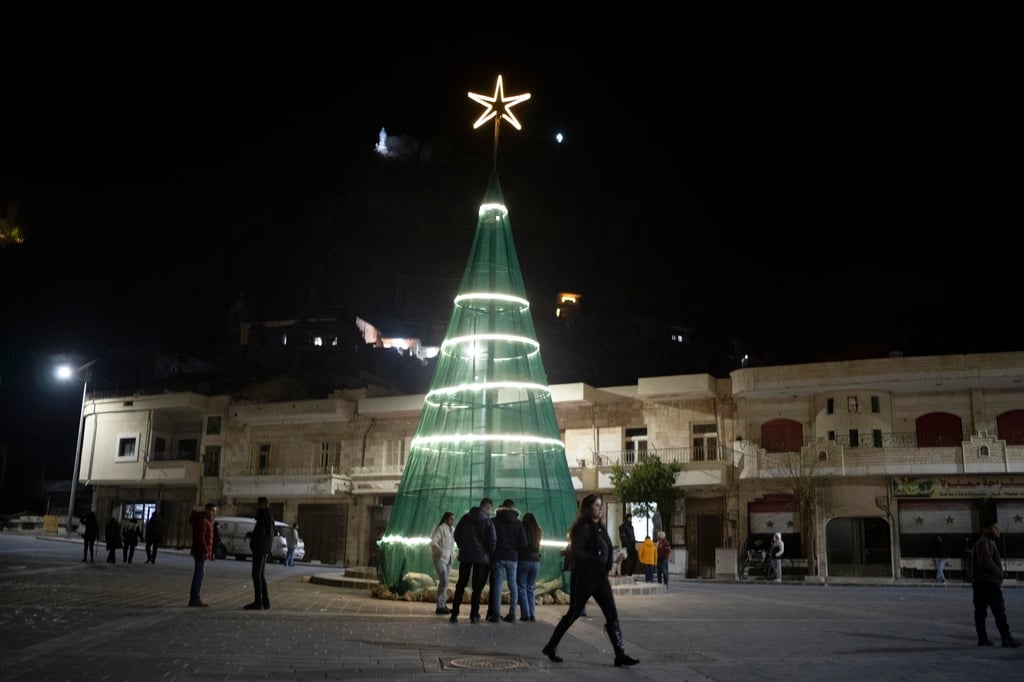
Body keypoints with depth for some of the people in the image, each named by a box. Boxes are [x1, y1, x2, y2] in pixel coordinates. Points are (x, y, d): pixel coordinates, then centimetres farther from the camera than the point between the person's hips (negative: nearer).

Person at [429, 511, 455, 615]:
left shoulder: (451, 530, 15)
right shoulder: (441, 528, -10)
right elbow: (433, 541, -18)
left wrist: (452, 553, 12)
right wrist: (442, 551, -19)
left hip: (448, 559, 8)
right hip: (440, 558, -8)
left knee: (445, 582, 11)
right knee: (444, 581, -16)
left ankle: (443, 605, 18)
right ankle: (440, 607, -15)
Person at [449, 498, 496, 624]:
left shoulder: (465, 518, 4)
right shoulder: (487, 521, -7)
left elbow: (457, 534, 6)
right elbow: (492, 540, -11)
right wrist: (490, 553, 5)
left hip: (465, 555, 3)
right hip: (481, 557, -3)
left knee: (460, 585, 8)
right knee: (477, 587, 5)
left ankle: (454, 614, 4)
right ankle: (474, 615, 1)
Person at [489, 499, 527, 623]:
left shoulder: (494, 521, -3)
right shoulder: (518, 523, 2)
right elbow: (523, 543, -1)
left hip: (498, 556, -1)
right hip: (513, 557, 1)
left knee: (497, 584, 0)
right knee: (513, 585, 7)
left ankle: (496, 613, -5)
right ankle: (512, 614, 5)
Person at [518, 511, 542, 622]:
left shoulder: (522, 529, -7)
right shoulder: (539, 531, 4)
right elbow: (539, 546, 13)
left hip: (523, 560, -4)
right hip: (535, 561, 4)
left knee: (522, 588, 2)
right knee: (531, 588, 11)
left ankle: (525, 614, -6)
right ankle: (532, 614, 6)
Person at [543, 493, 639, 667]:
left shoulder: (600, 527, 12)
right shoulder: (582, 527, -14)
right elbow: (575, 552, -23)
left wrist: (607, 565, 3)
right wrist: (594, 560, -22)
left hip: (600, 577, 8)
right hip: (584, 577, -7)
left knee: (612, 614, -1)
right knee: (573, 614, 5)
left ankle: (620, 655, -2)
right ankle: (551, 647, 23)